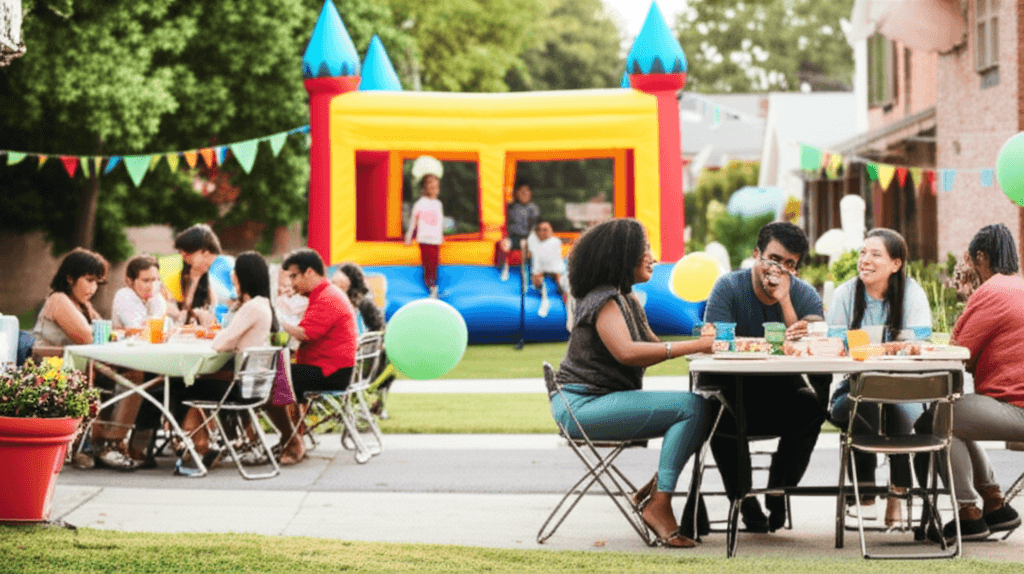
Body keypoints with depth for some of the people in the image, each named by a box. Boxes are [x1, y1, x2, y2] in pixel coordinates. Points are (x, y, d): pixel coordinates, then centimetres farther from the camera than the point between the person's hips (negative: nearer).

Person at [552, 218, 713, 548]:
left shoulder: (628, 301, 19)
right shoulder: (602, 301, -13)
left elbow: (652, 348, 13)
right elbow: (626, 352, -28)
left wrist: (702, 341, -6)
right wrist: (692, 346, -30)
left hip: (609, 401, 9)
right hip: (583, 406, -9)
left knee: (701, 409, -1)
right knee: (690, 407, -21)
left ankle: (657, 488, 4)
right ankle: (659, 506, -20)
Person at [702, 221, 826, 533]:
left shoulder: (805, 295, -1)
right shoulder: (728, 287, -7)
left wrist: (785, 302, -25)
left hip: (782, 391, 2)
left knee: (811, 405, -29)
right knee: (718, 411, -34)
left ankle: (778, 491, -4)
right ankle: (744, 499, -9)